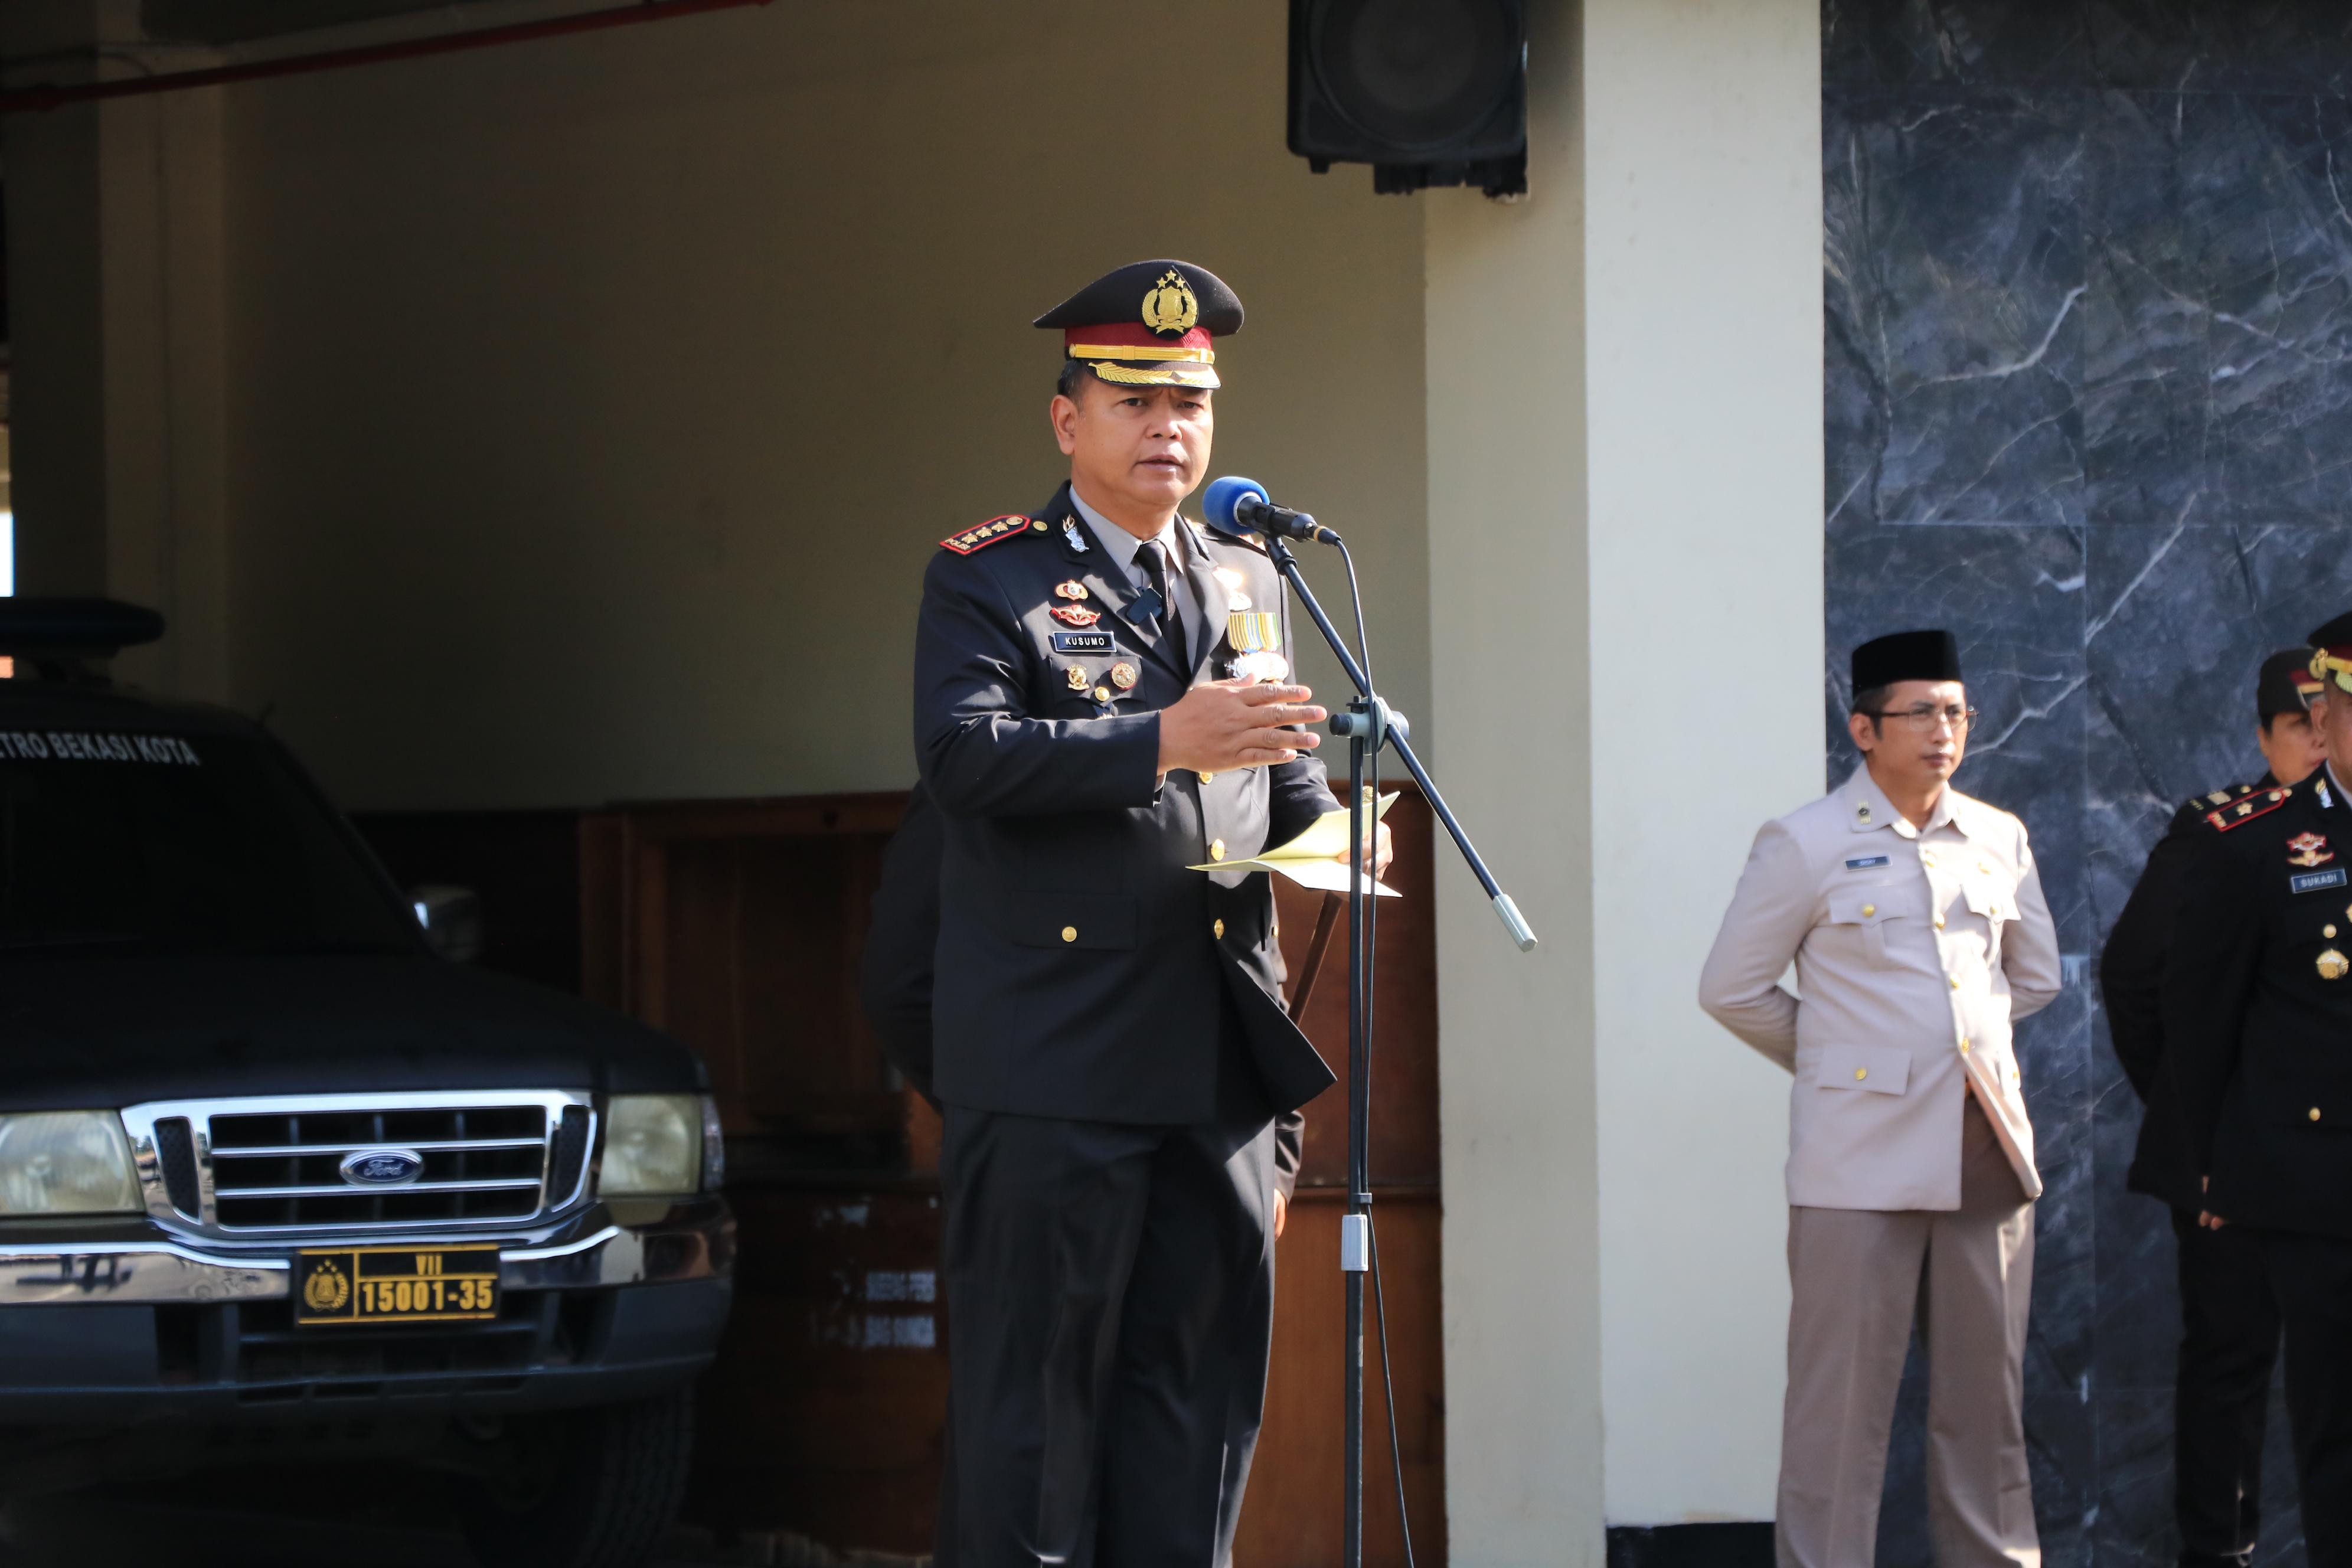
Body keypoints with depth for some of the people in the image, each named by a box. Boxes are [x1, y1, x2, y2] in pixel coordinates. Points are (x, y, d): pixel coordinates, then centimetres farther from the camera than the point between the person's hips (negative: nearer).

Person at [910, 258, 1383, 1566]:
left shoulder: (1251, 588, 19)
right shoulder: (988, 580, 0)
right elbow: (964, 754, -16)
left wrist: (1334, 829, 0)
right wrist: (1159, 743, -26)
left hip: (1222, 1057, 6)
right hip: (1054, 1059, -6)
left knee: (1201, 1381, 8)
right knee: (1036, 1384, -3)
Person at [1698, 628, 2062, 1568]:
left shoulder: (1999, 840, 11)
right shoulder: (1807, 845, -2)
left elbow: (2035, 976, 25)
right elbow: (1732, 989, 4)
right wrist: (1838, 1059, 10)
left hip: (1988, 1153, 4)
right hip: (1864, 1162, -4)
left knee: (1986, 1395, 8)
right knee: (1843, 1401, -5)